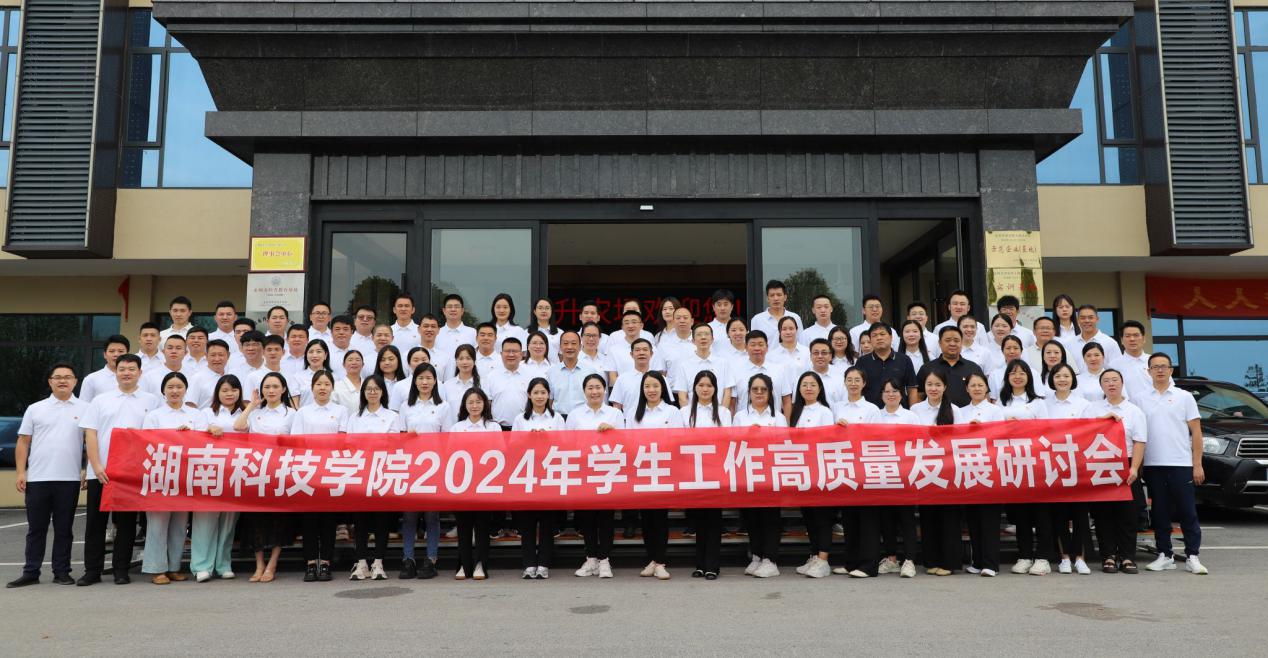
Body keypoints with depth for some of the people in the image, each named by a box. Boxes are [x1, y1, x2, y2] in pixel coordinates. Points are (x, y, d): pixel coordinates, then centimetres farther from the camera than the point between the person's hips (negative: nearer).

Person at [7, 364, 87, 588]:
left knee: (64, 529, 6)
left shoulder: (85, 409, 5)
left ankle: (61, 572, 13)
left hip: (69, 479, -1)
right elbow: (23, 442, 8)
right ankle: (31, 572, 16)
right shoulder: (35, 409, 9)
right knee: (36, 528, 8)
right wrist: (20, 472, 0)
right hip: (37, 478, 1)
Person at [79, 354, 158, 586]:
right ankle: (92, 570, 14)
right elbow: (90, 434, 3)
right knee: (96, 521, 5)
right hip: (100, 472, 1)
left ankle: (121, 570, 12)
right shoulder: (100, 400, 10)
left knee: (126, 522, 4)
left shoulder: (151, 401, 8)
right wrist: (97, 466, -7)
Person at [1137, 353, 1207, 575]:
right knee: (1159, 513, 7)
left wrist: (1197, 464, -4)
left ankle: (1192, 556, 6)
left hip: (1181, 464, -2)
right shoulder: (1142, 400, 9)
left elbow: (1196, 432, 2)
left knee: (1187, 512, 0)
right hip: (1153, 465, 2)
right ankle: (1165, 556, 14)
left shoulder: (1184, 397, 4)